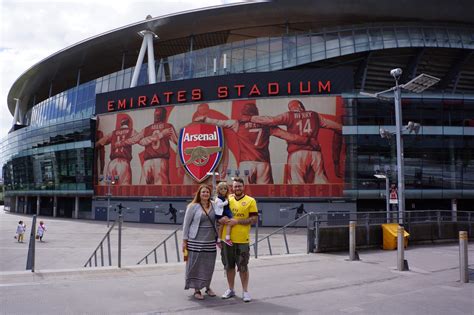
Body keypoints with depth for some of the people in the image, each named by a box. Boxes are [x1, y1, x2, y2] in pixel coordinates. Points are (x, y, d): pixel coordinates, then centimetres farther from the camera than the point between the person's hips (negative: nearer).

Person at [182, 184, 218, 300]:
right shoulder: (193, 206, -4)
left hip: (210, 242, 4)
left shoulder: (213, 206, 6)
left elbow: (216, 222, 13)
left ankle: (207, 287, 29)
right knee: (195, 265, 2)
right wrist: (184, 240, -4)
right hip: (196, 241, -4)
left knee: (209, 265, 11)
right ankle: (197, 290, 16)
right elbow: (186, 224, -2)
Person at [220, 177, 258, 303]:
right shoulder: (227, 199, 8)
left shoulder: (250, 201, -2)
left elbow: (254, 219, -8)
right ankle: (231, 289, 27)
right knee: (229, 265, 13)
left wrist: (237, 221, -15)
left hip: (242, 239, -3)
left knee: (243, 266, 3)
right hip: (227, 238, 3)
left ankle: (245, 291, 17)